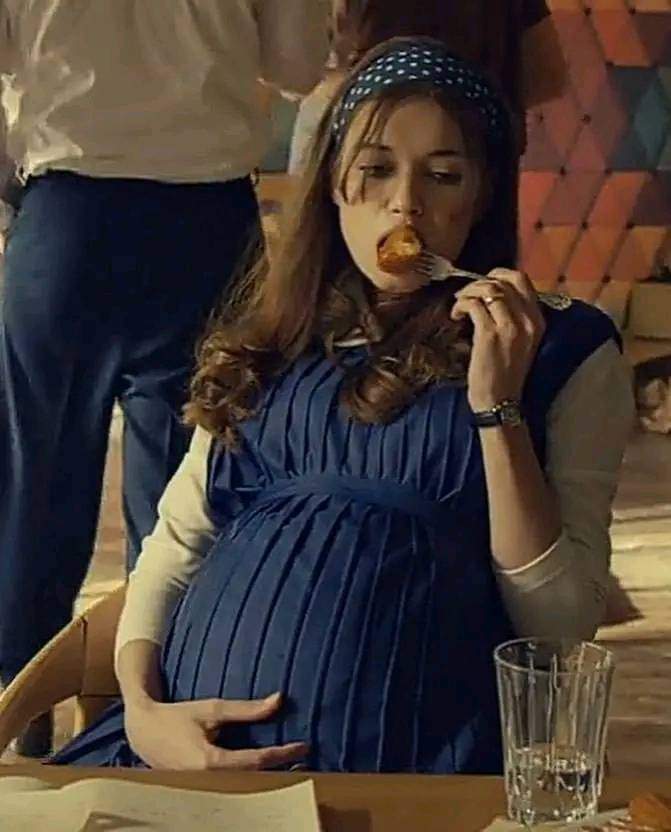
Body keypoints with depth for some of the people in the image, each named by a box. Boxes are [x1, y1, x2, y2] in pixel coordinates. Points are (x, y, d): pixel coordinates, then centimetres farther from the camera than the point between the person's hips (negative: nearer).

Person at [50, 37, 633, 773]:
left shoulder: (565, 350, 3)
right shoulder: (273, 334, 14)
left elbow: (561, 627, -3)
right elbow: (176, 542, 13)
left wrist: (497, 403, -11)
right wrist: (142, 708, -4)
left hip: (413, 755, -2)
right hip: (202, 740, 3)